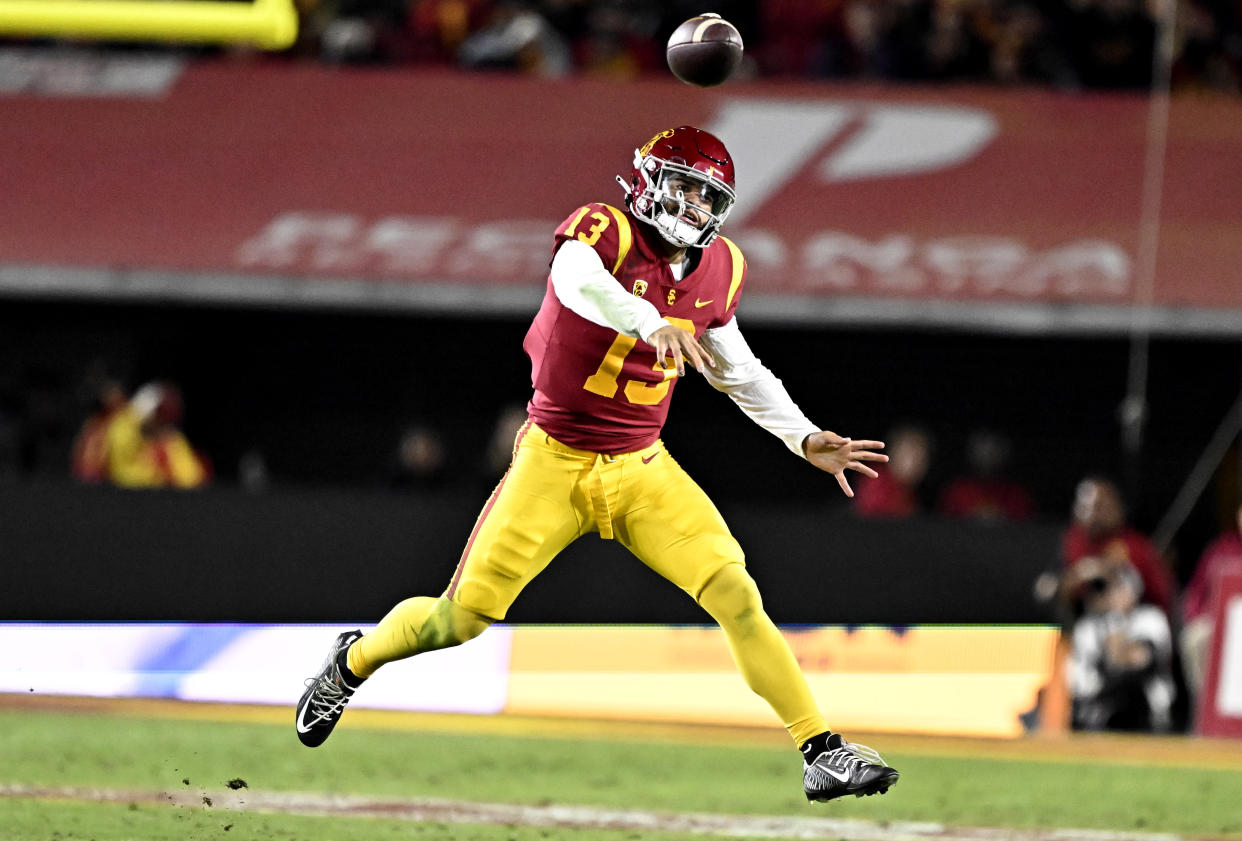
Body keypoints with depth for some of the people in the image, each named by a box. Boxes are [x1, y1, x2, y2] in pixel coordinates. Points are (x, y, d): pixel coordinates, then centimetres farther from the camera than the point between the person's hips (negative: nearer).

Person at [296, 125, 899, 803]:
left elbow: (737, 371, 20)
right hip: (555, 464, -4)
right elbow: (577, 281, -40)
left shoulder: (717, 270, 4)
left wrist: (806, 440, 13)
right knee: (461, 619, -1)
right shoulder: (605, 231, -15)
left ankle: (822, 752, -9)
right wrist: (652, 323, -57)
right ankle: (353, 662, 29)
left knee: (737, 595, -13)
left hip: (643, 470, 4)